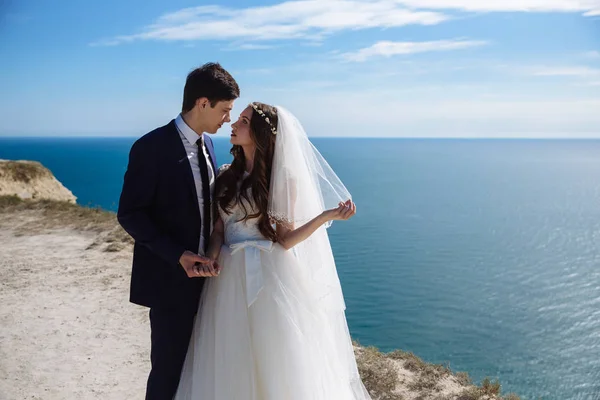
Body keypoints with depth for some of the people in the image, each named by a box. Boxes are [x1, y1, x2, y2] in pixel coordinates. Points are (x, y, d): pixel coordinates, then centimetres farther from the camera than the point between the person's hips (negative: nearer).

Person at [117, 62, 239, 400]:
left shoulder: (207, 144, 7)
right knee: (170, 367, 7)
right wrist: (178, 255, -22)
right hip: (171, 277, -6)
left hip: (203, 273, 7)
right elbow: (130, 214, -16)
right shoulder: (152, 147, -16)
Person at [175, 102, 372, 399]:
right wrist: (212, 255, -11)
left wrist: (328, 216, -20)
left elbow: (285, 240, -8)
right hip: (230, 278, 4)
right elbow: (219, 228, 9)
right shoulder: (226, 176, 7)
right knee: (232, 362, 11)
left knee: (274, 360, 4)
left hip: (268, 278, -4)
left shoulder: (281, 179, -5)